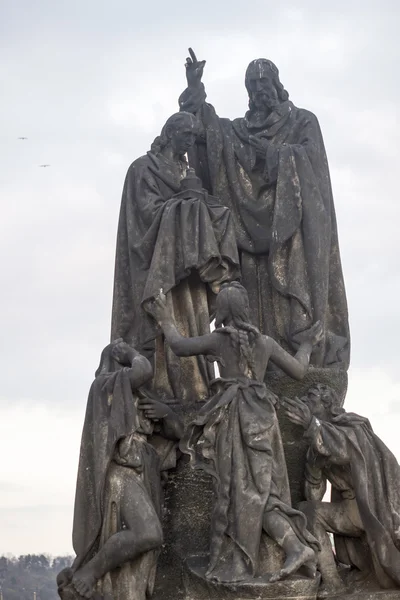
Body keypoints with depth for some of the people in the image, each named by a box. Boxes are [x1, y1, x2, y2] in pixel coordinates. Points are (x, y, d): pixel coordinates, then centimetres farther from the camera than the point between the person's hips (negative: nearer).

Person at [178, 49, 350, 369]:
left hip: (293, 220, -3)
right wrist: (195, 89, -7)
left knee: (297, 298, -15)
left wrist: (269, 151, -11)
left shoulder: (303, 121, 14)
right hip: (255, 225, 3)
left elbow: (311, 156, -4)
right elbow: (207, 128, 4)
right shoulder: (239, 129, 22)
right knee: (260, 304, -7)